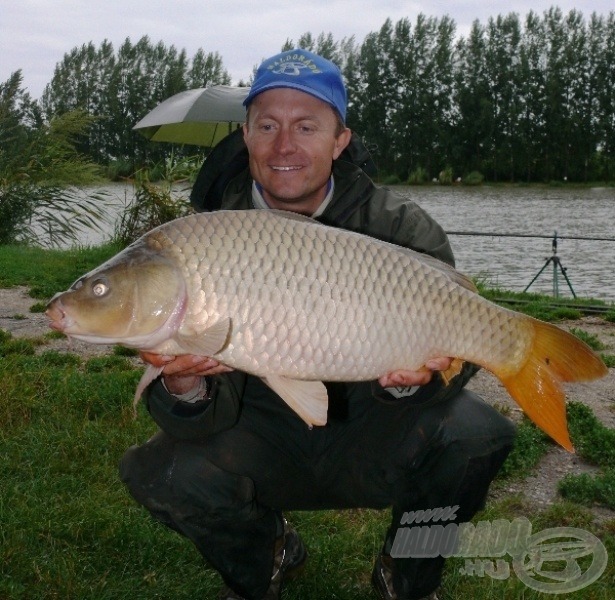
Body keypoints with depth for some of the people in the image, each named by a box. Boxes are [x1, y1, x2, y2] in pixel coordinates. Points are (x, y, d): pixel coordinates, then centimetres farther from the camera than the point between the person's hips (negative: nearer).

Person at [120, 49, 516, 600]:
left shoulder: (401, 229, -12)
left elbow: (454, 345, -12)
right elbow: (216, 414, -14)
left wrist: (411, 378, -35)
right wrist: (185, 387, -38)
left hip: (371, 438, 0)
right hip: (266, 442, 1)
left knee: (472, 435, -28)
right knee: (161, 473, -23)